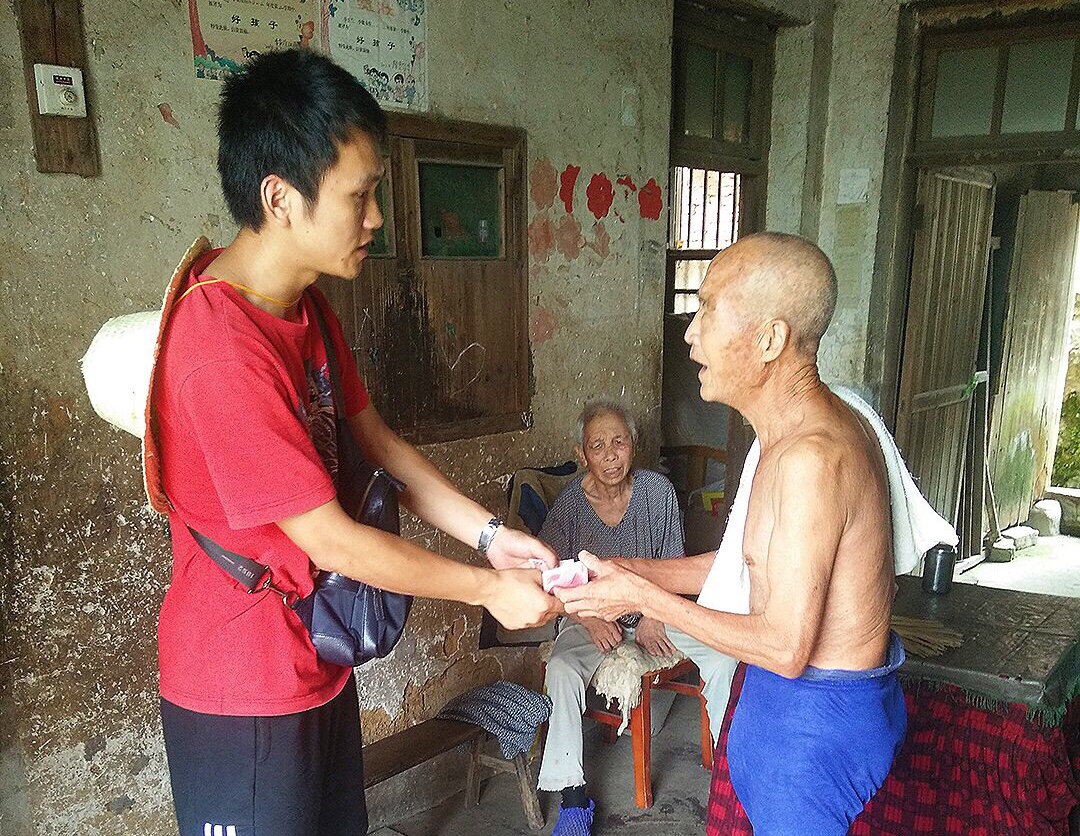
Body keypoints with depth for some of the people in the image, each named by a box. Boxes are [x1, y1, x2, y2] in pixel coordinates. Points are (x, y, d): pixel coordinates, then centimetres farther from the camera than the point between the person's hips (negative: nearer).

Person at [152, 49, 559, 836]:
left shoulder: (306, 302, -1)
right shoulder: (224, 352, -31)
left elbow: (375, 440, 3)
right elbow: (332, 541, -26)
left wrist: (491, 534, -5)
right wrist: (489, 588, -15)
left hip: (316, 658, 8)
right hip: (243, 690, -8)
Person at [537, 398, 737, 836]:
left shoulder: (658, 491, -9)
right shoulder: (569, 504, -15)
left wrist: (652, 616, -11)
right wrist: (588, 618, -20)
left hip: (654, 608, 2)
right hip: (590, 616, -2)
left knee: (723, 653, -18)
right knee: (561, 669, -30)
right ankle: (572, 794, -17)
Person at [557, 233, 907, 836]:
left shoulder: (812, 456, -30)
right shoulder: (828, 423, 2)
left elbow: (785, 648, -26)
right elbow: (763, 560, 9)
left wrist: (643, 598, -18)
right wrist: (638, 573, 2)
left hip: (815, 717, -9)